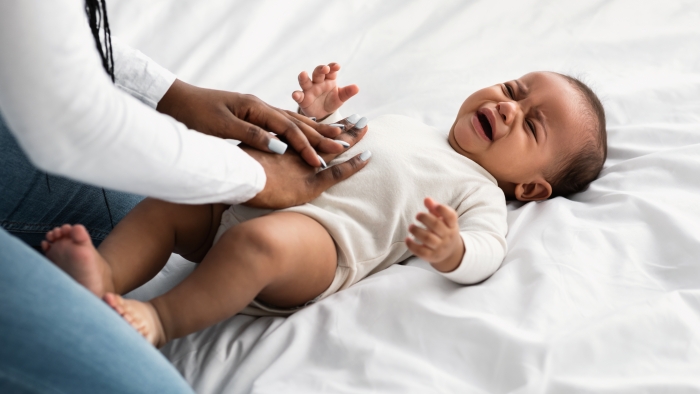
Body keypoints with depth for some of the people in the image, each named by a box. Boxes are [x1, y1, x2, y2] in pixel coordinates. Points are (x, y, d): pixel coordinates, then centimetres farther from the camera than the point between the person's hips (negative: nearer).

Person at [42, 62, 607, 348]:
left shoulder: (480, 191, 9)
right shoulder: (409, 124, 32)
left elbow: (485, 250, -12)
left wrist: (449, 249, -34)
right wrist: (319, 116, 20)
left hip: (320, 232, -8)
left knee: (259, 240, -38)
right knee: (164, 203, -5)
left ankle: (163, 319, -32)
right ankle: (104, 280, -23)